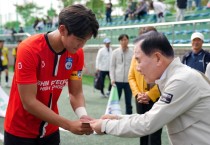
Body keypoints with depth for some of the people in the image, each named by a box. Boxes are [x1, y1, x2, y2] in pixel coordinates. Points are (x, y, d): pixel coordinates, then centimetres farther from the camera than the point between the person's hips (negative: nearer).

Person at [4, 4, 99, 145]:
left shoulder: (77, 54, -9)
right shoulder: (29, 49, -24)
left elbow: (76, 93, -3)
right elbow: (29, 102, -25)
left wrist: (83, 116, -23)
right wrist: (69, 125, -28)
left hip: (50, 129, 5)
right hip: (20, 131, -4)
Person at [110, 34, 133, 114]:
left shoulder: (132, 52, -2)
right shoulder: (115, 52, 2)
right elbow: (112, 66, 5)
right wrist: (112, 79, -3)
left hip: (128, 80, 0)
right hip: (117, 80, 1)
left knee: (128, 102, 9)